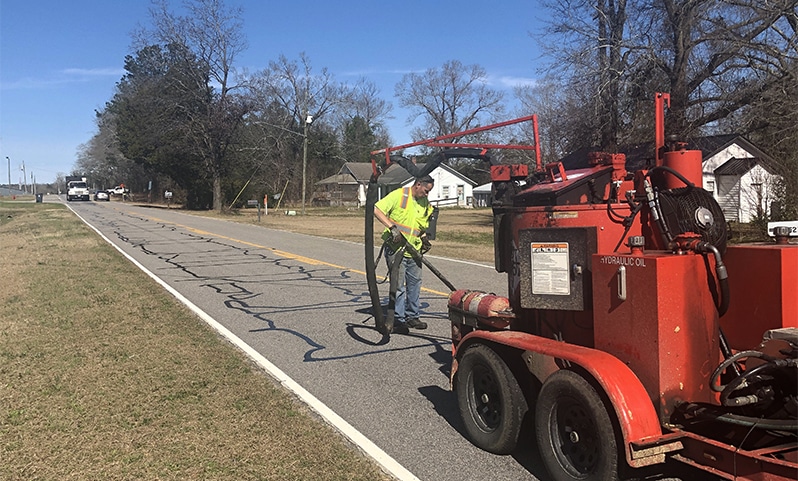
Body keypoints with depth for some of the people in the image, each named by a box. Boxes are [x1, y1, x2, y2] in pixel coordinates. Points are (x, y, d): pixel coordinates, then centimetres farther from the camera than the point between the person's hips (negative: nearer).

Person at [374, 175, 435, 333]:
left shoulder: (425, 203, 10)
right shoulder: (398, 195, -10)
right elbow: (376, 209, -17)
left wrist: (424, 238, 3)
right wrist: (392, 227, -23)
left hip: (413, 250, 7)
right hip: (396, 249, -7)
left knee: (415, 282, 13)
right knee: (398, 285, -4)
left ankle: (412, 316, 26)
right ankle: (398, 319, 5)